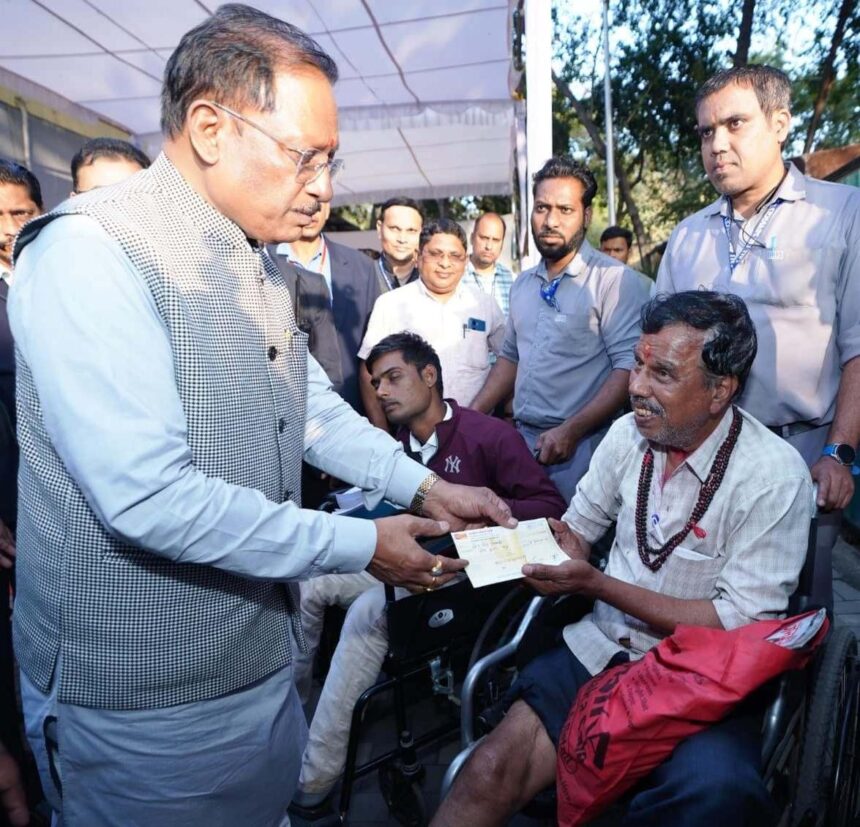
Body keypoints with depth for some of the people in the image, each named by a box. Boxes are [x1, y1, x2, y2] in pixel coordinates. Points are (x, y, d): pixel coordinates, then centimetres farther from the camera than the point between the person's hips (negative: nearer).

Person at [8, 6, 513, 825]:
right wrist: (363, 545, -21)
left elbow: (313, 405, 13)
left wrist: (424, 487, 4)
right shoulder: (89, 251, -22)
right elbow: (149, 497, -29)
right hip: (143, 703, -7)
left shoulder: (254, 261, 7)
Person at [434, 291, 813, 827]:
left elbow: (739, 623, -14)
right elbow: (577, 528, 12)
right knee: (492, 770, -18)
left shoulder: (774, 476, -14)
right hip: (601, 649, 3)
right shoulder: (629, 433, 0)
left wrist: (598, 585, -19)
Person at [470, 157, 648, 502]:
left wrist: (571, 431, -22)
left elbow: (630, 368, -16)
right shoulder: (523, 284, 12)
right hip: (522, 439, 6)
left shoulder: (614, 280, -10)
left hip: (580, 448, -6)